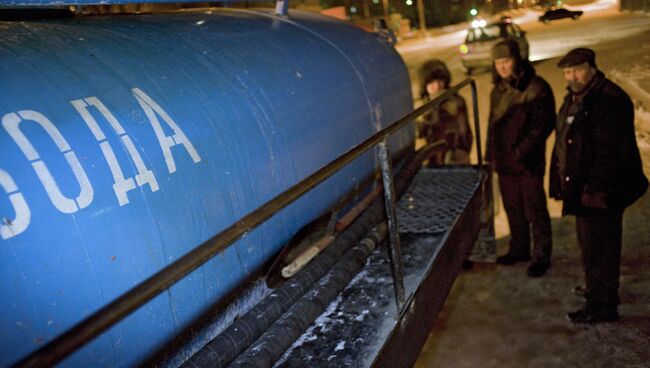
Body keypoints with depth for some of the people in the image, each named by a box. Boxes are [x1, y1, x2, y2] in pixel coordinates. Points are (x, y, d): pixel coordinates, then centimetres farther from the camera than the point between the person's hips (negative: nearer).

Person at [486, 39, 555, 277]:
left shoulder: (536, 88, -12)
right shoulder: (498, 90, 10)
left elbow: (544, 124, -15)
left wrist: (522, 150, -20)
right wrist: (491, 155, 11)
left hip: (529, 162, -7)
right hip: (504, 162, 7)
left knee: (535, 211, 3)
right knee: (513, 209, 17)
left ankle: (541, 257, 17)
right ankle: (519, 249, 33)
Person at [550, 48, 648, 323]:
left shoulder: (609, 101, -19)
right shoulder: (574, 99, 13)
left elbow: (611, 152, -24)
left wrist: (595, 189, -25)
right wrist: (563, 182, 20)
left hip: (600, 191, -10)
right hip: (581, 187, 10)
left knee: (598, 248, -2)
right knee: (589, 244, 22)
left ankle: (602, 306, 9)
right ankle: (597, 288, 39)